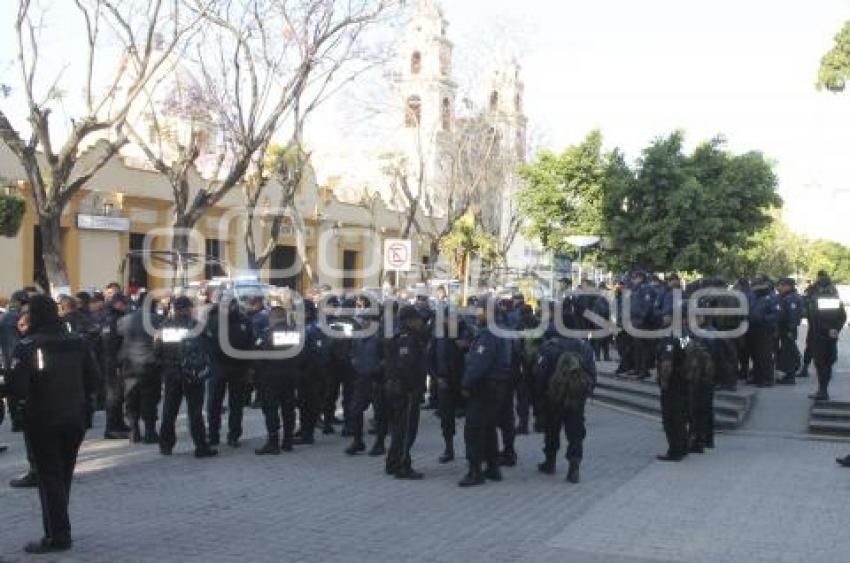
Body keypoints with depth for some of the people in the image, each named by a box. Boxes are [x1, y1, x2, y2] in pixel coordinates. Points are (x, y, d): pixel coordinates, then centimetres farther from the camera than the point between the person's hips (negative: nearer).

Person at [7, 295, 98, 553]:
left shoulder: (27, 346, -12)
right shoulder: (78, 342, 5)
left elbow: (16, 384, -19)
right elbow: (91, 378, 6)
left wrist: (24, 404, -1)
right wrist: (82, 404, 12)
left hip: (42, 421, -5)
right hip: (75, 420, 5)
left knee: (49, 477, 1)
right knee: (63, 475, 15)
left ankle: (58, 534, 0)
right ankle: (57, 529, 22)